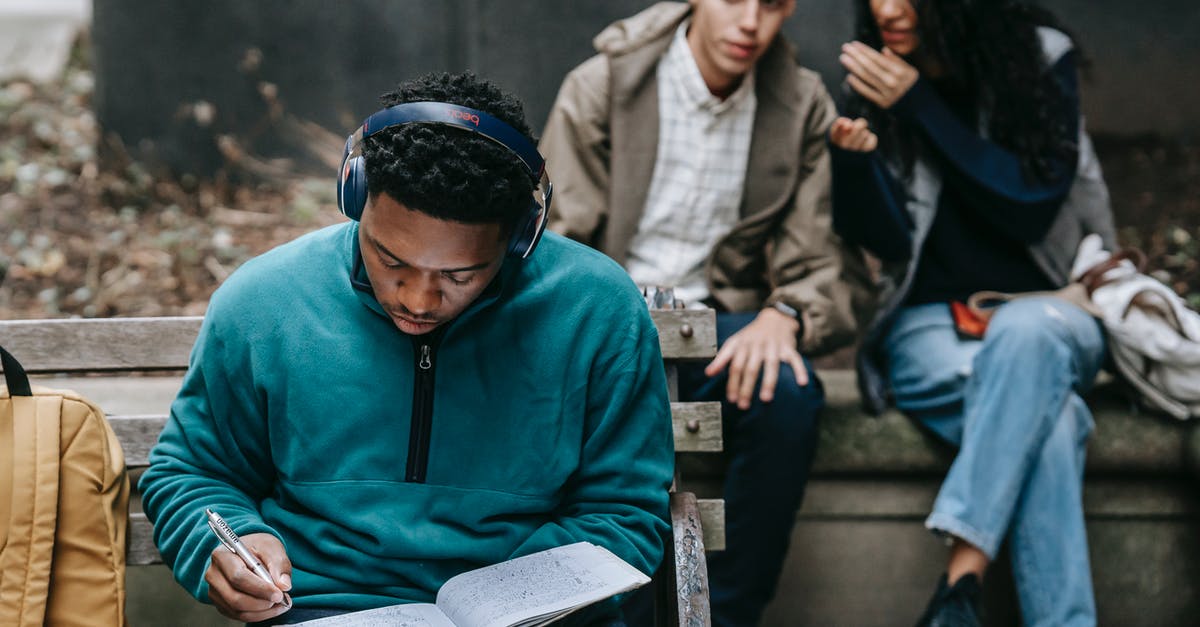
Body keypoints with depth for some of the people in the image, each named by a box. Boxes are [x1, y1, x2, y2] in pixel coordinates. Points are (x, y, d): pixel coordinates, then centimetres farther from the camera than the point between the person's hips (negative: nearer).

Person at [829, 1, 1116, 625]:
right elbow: (889, 239, 0)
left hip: (1048, 310, 0)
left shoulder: (1040, 58, -1)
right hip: (929, 321, 0)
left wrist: (921, 106, -14)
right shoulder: (872, 83, 4)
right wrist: (854, 157, -21)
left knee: (1026, 332, -39)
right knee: (1046, 414, -34)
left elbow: (1032, 209, -10)